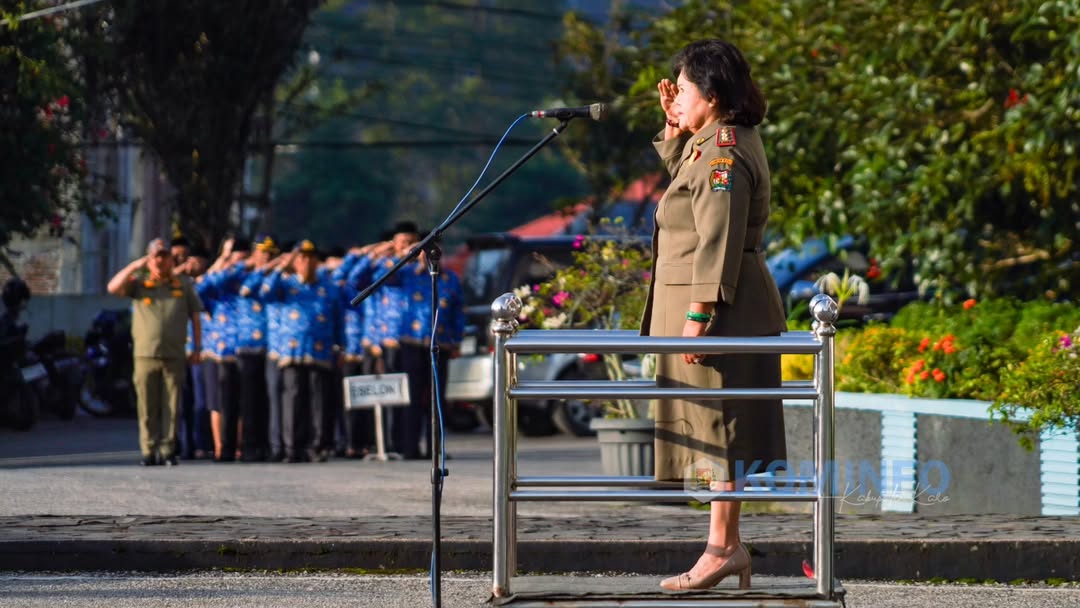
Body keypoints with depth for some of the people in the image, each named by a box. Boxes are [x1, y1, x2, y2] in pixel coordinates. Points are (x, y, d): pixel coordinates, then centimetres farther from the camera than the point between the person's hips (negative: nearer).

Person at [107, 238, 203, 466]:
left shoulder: (183, 284, 13)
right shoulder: (139, 282, 10)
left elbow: (195, 316, 15)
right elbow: (113, 287, -4)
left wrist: (196, 348, 9)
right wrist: (134, 266, -8)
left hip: (174, 356, 0)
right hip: (145, 354, 0)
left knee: (171, 407, -1)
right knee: (147, 407, -1)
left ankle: (168, 450, 3)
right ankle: (149, 451, 3)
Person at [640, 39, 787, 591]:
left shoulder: (721, 152, -17)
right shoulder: (719, 142, 15)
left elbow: (718, 242, -23)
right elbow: (680, 170, 37)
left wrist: (697, 315, -25)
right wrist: (674, 126, 20)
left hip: (718, 313, -11)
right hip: (734, 316, 11)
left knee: (718, 428, -8)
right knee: (717, 429, 13)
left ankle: (723, 548, -7)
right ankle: (727, 546, 16)